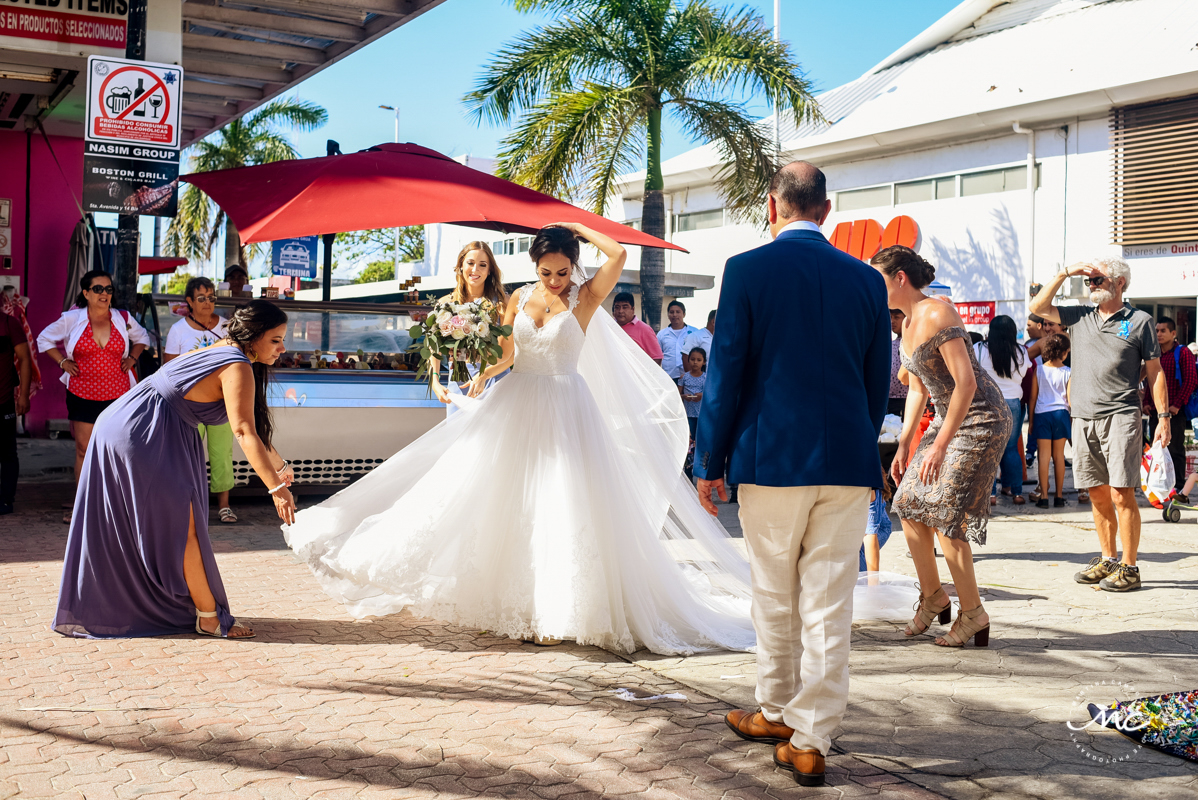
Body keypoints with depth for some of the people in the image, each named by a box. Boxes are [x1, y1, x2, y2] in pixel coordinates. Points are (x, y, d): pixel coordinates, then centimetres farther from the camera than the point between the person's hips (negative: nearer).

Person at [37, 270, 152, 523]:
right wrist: (63, 362, 2)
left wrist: (132, 359, 6)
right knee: (84, 449, 4)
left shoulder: (123, 319, 3)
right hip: (83, 395, 0)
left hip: (118, 395, 1)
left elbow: (142, 338, 22)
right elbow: (44, 339, 13)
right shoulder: (72, 319, -1)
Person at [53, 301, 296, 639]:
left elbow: (253, 424, 22)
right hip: (141, 437, -10)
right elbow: (244, 432, -27)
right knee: (181, 525, -3)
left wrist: (279, 465, 26)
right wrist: (277, 488, -30)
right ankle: (209, 618, 5)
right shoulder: (237, 368, -17)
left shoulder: (225, 352, 14)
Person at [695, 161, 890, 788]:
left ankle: (777, 713, 30)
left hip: (771, 458, -2)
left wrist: (710, 462, 1)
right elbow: (879, 383, 10)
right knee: (829, 604, 6)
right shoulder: (867, 280, 6)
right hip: (849, 464, 3)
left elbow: (725, 372, -6)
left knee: (774, 600, 13)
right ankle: (811, 740, 11)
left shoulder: (747, 270, -5)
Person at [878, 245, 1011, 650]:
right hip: (949, 417, 9)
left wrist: (940, 445, -24)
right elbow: (918, 389, 17)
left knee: (944, 515, -9)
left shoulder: (937, 315, -20)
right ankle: (933, 596, 23)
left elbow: (966, 382, -25)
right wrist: (904, 445, 12)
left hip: (981, 419, -9)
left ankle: (973, 616, 5)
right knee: (910, 505, 5)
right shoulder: (908, 323, 10)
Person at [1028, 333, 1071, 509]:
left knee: (1044, 455, 0)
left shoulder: (1038, 370, 0)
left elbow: (1033, 397, 3)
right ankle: (1059, 496, 13)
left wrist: (1031, 421, 9)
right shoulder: (1067, 372, -3)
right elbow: (1070, 399, -3)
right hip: (1060, 414, 0)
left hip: (1041, 414, 0)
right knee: (1059, 454, 8)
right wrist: (1074, 418, 10)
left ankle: (1044, 496, -3)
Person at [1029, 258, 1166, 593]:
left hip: (1121, 416, -4)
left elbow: (1155, 371, 4)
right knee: (1098, 495, 9)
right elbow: (1037, 307, 10)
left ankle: (1129, 568, -1)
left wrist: (1164, 417, -1)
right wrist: (1065, 273, 4)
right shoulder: (1079, 317, 14)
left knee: (1121, 494, -8)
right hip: (1084, 418, 4)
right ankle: (1108, 560, 20)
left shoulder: (1140, 321, 3)